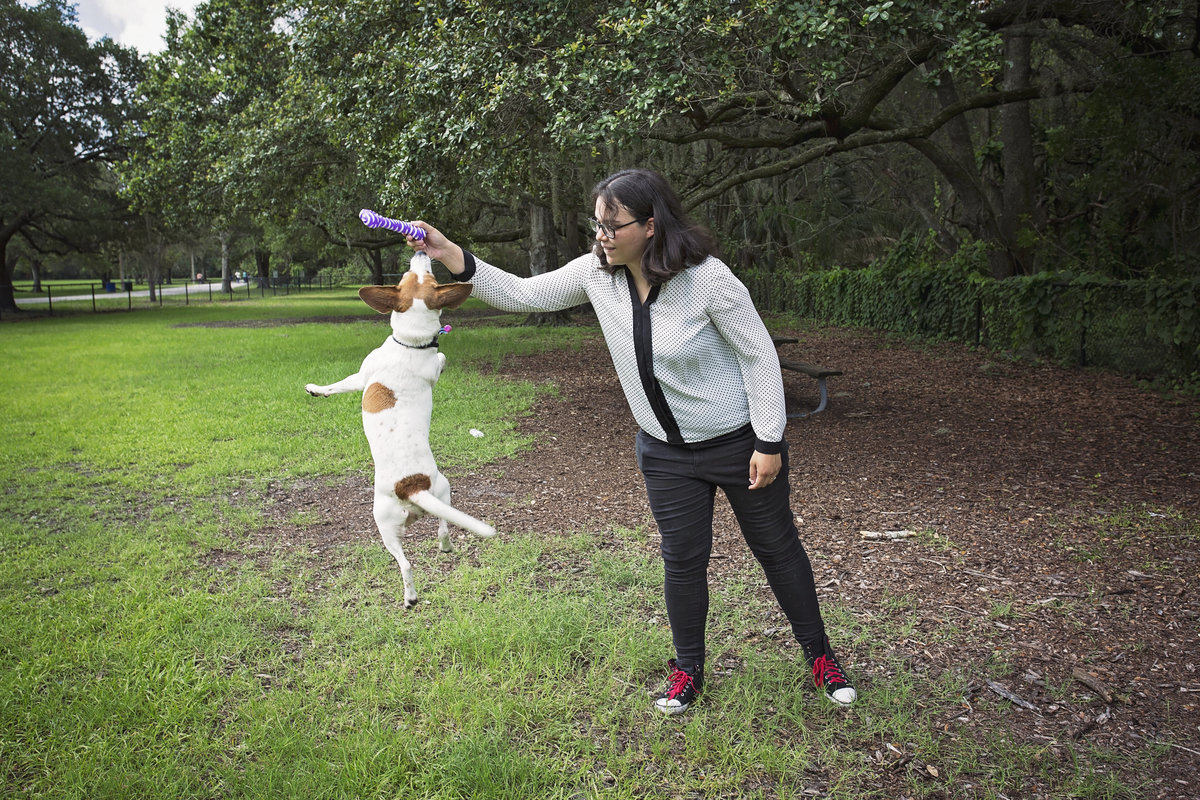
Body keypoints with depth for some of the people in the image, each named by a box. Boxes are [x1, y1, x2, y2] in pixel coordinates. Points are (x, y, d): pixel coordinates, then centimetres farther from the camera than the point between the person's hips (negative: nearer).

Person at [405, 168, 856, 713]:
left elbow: (759, 355, -17)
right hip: (665, 449, 4)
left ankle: (819, 655, 33)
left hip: (739, 441, -3)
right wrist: (451, 255, -15)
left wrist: (769, 443, -16)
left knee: (776, 547, 11)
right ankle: (687, 670, 31)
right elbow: (521, 295, -3)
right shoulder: (596, 272, -10)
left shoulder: (706, 278, -25)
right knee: (683, 559, 9)